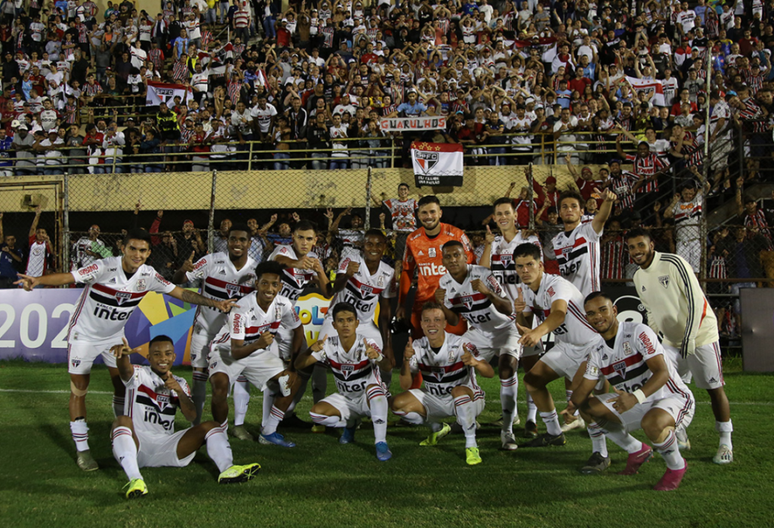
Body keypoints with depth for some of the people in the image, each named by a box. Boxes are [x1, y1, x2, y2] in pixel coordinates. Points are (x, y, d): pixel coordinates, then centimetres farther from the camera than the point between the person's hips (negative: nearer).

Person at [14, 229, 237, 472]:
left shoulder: (148, 275, -13)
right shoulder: (104, 267, -27)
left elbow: (180, 292, -6)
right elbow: (67, 277, -37)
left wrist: (214, 302, -13)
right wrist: (37, 280, -56)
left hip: (115, 336, 4)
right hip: (84, 335, -4)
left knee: (123, 386, 7)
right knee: (79, 391, 0)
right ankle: (82, 450, 13)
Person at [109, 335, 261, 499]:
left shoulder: (180, 383, 15)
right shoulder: (139, 375, 5)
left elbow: (191, 416, -1)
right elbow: (125, 370, -22)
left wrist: (179, 390, -18)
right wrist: (123, 354, -46)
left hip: (166, 445, 4)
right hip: (136, 445, -3)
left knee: (212, 426, -9)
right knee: (122, 421, -33)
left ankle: (227, 469, -37)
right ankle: (135, 479, -52)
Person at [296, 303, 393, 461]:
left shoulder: (367, 344, -21)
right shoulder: (329, 345, -11)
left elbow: (388, 367, -36)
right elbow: (298, 365, -16)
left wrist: (377, 357, -60)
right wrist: (311, 350, -37)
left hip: (371, 399, -4)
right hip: (346, 399, 4)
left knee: (373, 387, -38)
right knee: (316, 413, -20)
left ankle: (381, 442, -30)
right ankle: (350, 422, 8)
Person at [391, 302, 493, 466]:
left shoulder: (460, 345, -21)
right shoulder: (417, 347, -9)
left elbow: (490, 373, -27)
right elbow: (405, 386, -13)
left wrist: (475, 362, -50)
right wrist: (406, 360, -32)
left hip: (468, 399, -5)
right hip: (435, 401, 5)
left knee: (459, 391, -38)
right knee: (398, 404, -13)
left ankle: (471, 445, -20)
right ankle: (438, 428, 13)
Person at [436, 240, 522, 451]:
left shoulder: (483, 274, -25)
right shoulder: (445, 282, -7)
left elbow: (508, 309, -27)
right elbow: (454, 321, 0)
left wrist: (488, 292, -44)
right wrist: (441, 304, -20)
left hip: (503, 329, -6)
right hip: (477, 332, 6)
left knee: (508, 366, -28)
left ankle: (507, 430, -20)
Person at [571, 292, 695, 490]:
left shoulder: (638, 332, -18)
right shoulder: (597, 353, 2)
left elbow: (662, 373, -29)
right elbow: (581, 394, 0)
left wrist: (636, 397, -44)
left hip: (674, 400, -7)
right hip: (638, 406, 7)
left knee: (651, 422, -39)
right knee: (589, 407, -6)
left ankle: (677, 466, -4)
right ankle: (637, 451, 13)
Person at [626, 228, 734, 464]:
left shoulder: (674, 263, -18)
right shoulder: (638, 277, 4)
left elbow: (696, 300, -19)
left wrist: (689, 338, -20)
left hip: (700, 334, -6)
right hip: (671, 340, 6)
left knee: (714, 389, 0)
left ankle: (726, 443, 16)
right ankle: (680, 437, 17)